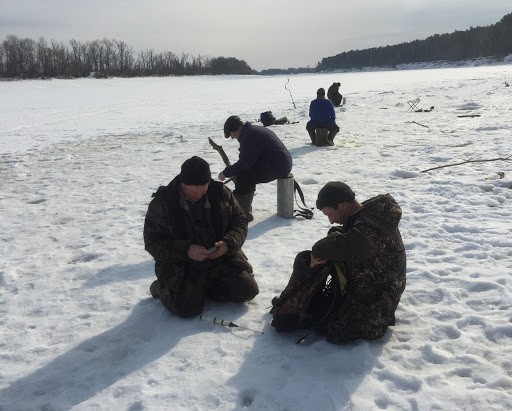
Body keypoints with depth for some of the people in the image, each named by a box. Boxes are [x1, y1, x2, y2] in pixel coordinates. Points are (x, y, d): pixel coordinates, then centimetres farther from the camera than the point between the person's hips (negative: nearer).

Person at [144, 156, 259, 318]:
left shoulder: (220, 192, -3)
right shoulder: (162, 202, -11)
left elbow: (240, 221, 5)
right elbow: (152, 242, -11)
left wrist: (228, 243, -16)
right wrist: (186, 250, -26)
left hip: (221, 259, 4)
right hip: (181, 265, -3)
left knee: (248, 289, -11)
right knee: (187, 307, -24)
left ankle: (203, 287, 12)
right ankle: (163, 287, 11)